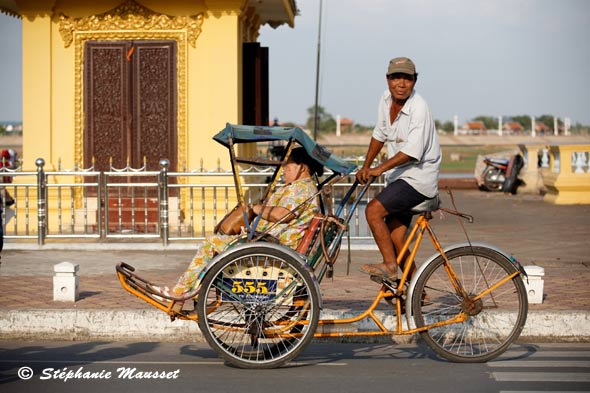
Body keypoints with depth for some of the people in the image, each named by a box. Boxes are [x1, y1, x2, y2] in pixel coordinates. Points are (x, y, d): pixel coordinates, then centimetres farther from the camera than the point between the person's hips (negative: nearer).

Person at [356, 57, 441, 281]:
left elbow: (413, 151, -26)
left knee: (373, 210, -21)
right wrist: (365, 167, 16)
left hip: (418, 178, -8)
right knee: (395, 238, 6)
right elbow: (379, 134, 18)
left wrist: (379, 169, -29)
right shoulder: (386, 99, 4)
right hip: (398, 177, 8)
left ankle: (389, 266, -16)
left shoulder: (419, 107, -19)